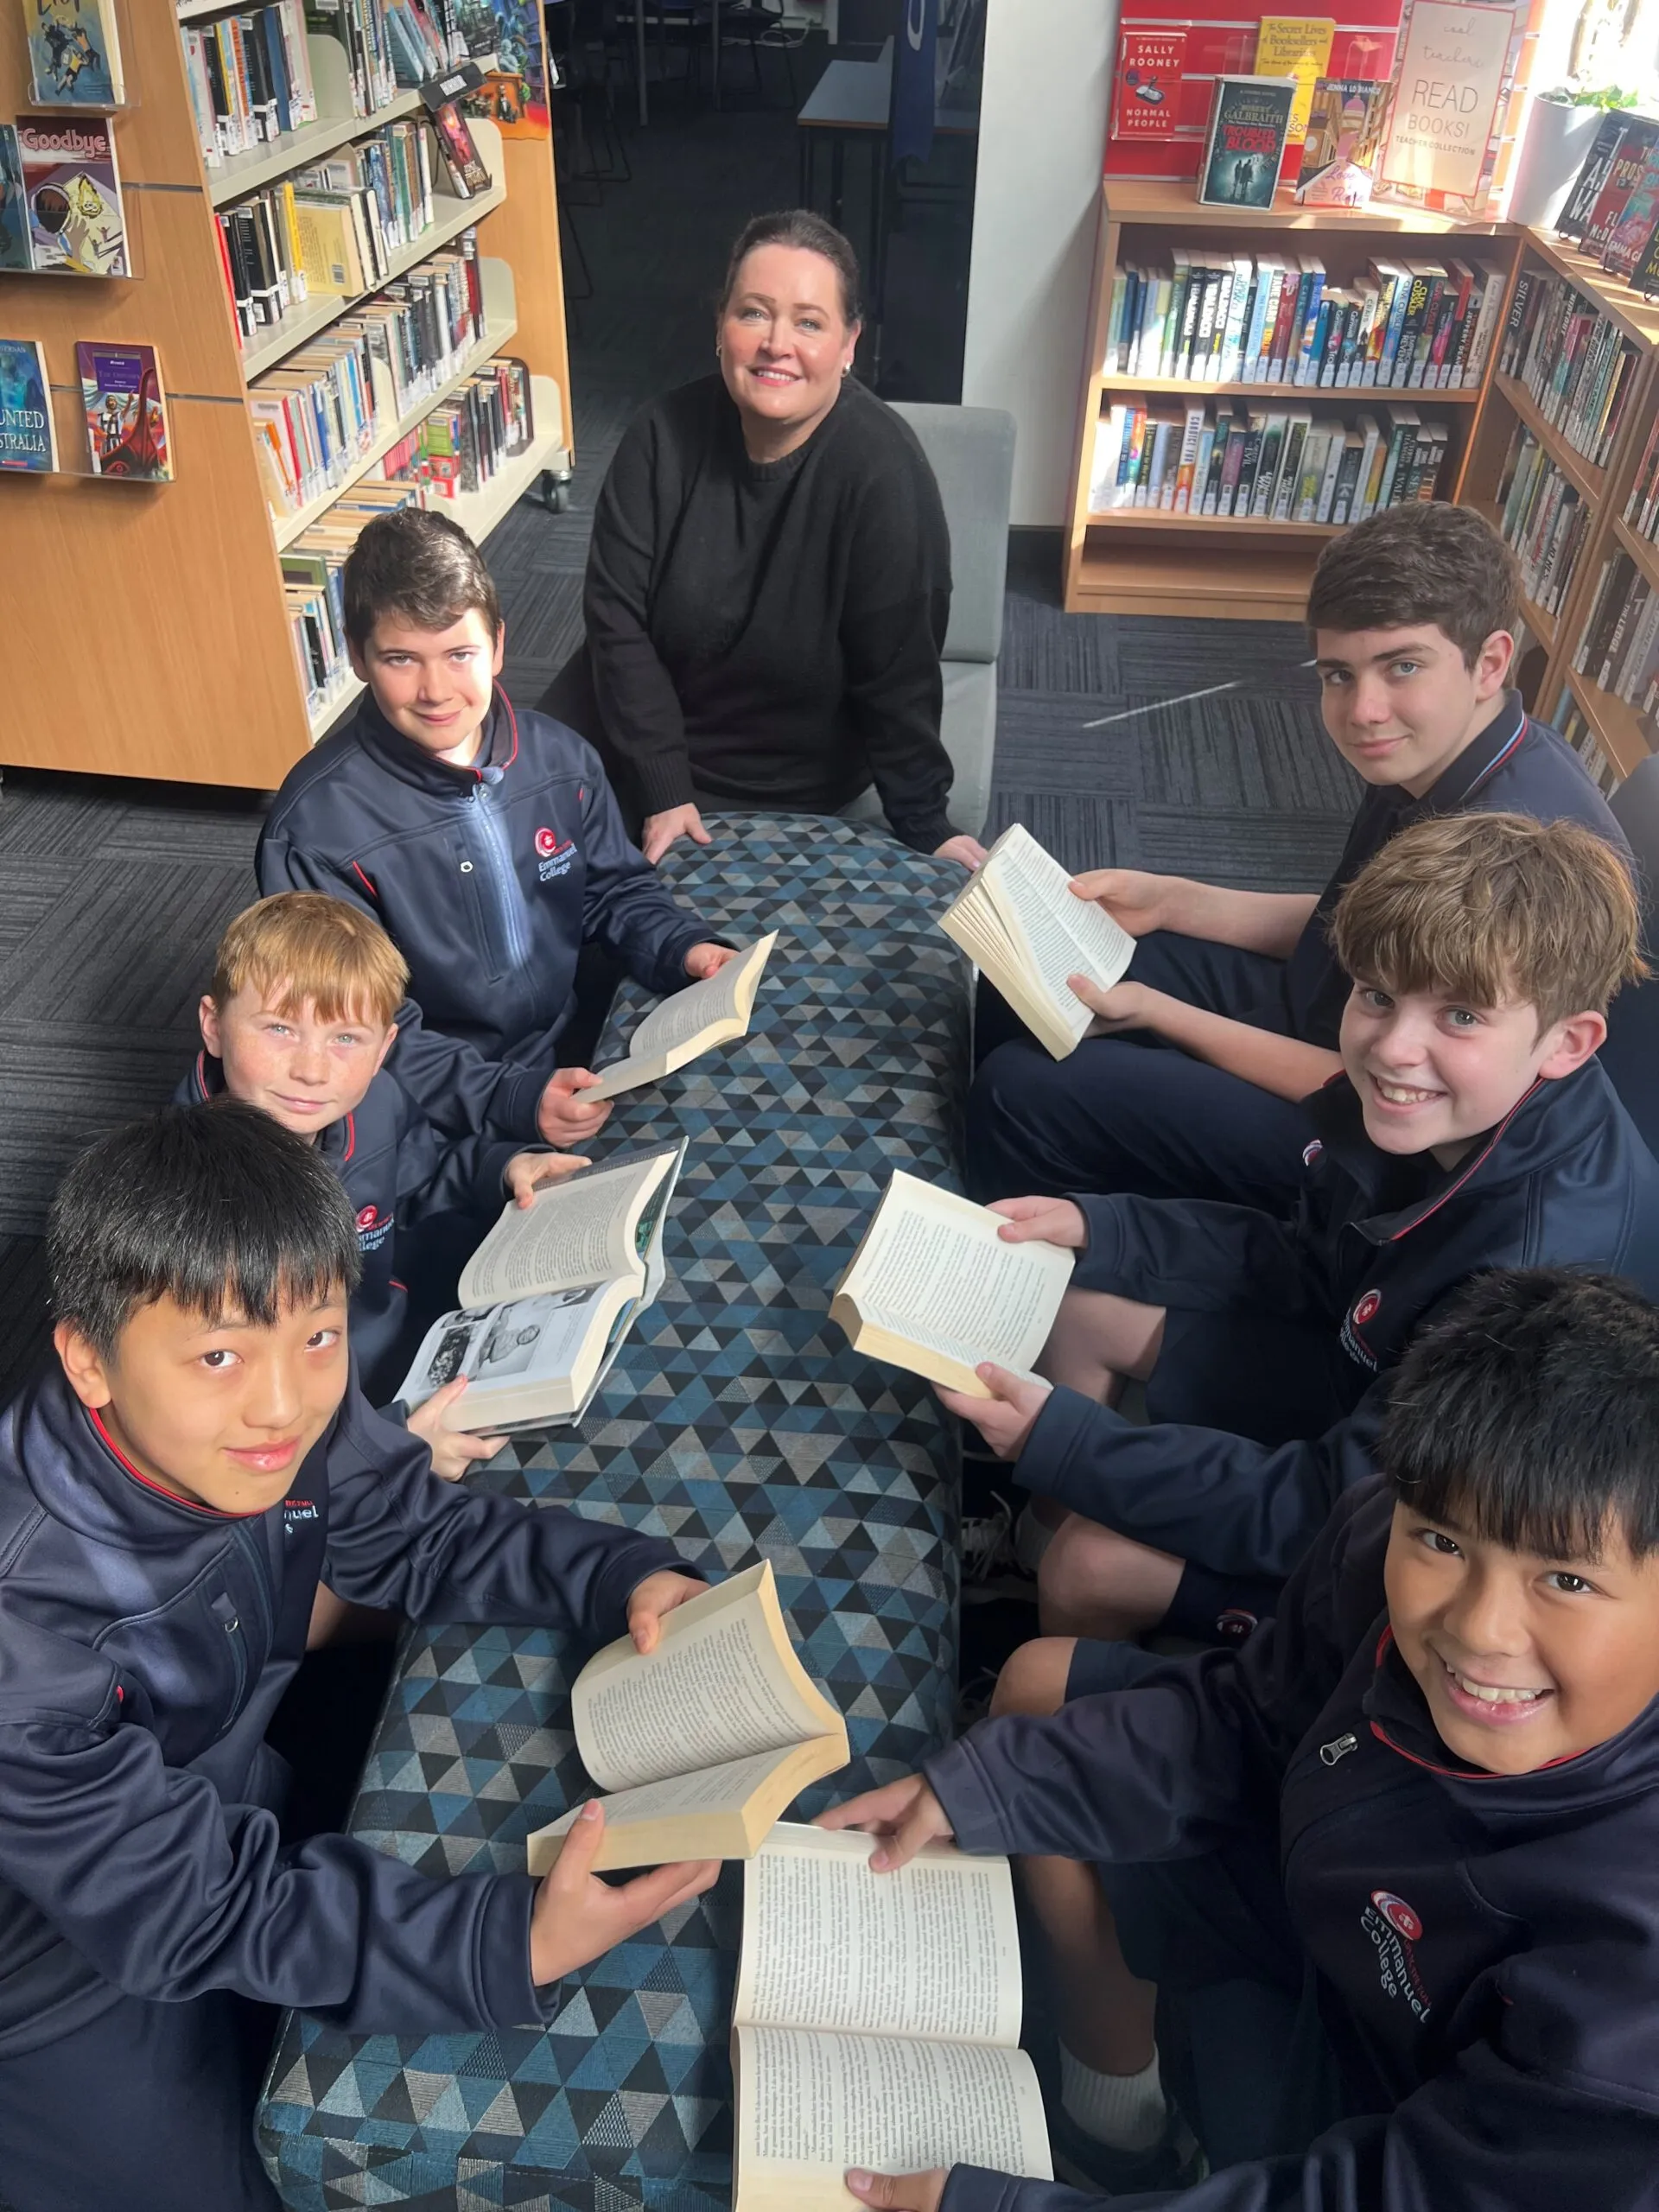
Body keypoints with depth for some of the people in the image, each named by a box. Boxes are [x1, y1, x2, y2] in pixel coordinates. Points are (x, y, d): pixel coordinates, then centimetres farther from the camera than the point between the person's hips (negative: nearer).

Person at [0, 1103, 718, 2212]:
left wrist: (626, 1577, -21)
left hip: (222, 1810, 5)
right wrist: (514, 1946, -37)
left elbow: (425, 1537, -4)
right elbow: (182, 1911, -28)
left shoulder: (277, 1416, -23)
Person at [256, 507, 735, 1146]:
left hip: (577, 1064, 6)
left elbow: (616, 890, 14)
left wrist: (684, 950, -6)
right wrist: (506, 1100, -28)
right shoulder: (315, 829, -17)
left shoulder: (559, 758, -1)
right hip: (443, 1128, -5)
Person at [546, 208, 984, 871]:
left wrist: (926, 828, -14)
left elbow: (899, 672, -18)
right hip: (642, 745, 3)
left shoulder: (883, 470, -22)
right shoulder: (664, 436, -12)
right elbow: (617, 617, -13)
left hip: (800, 787, -2)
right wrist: (662, 790, -19)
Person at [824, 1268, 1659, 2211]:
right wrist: (978, 1786, -7)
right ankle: (1099, 2129, 27)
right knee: (1042, 1684, 8)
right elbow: (1250, 1721, -4)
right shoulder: (1386, 1539, -24)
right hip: (1323, 1910, 6)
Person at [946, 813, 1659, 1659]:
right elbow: (1312, 1264, 2)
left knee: (1097, 1566, -17)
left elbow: (1328, 1508, -31)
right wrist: (1095, 1227, -7)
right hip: (1365, 1373, 8)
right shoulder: (1433, 1108, -17)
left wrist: (1059, 1440, -31)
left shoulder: (1542, 1260, -39)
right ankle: (1045, 1531, 26)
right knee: (1081, 1311, 5)